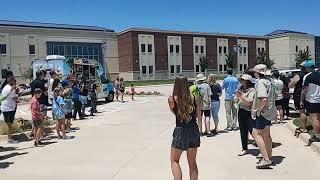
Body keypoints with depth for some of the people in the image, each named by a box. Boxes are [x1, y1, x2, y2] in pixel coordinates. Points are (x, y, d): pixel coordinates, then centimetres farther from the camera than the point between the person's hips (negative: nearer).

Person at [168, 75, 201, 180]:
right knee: (192, 162, 18)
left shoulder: (172, 99, -10)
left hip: (181, 131, -3)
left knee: (174, 160, 13)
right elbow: (199, 116, 7)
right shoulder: (195, 98, -4)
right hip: (194, 130, 3)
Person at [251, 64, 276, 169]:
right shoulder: (269, 81, 11)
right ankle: (269, 157, 28)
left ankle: (266, 159, -13)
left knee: (256, 134, -10)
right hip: (269, 111, 10)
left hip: (263, 112, -10)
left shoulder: (260, 82, -18)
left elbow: (264, 98, -29)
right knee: (266, 135, 18)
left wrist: (258, 110, -20)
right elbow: (274, 96, 20)